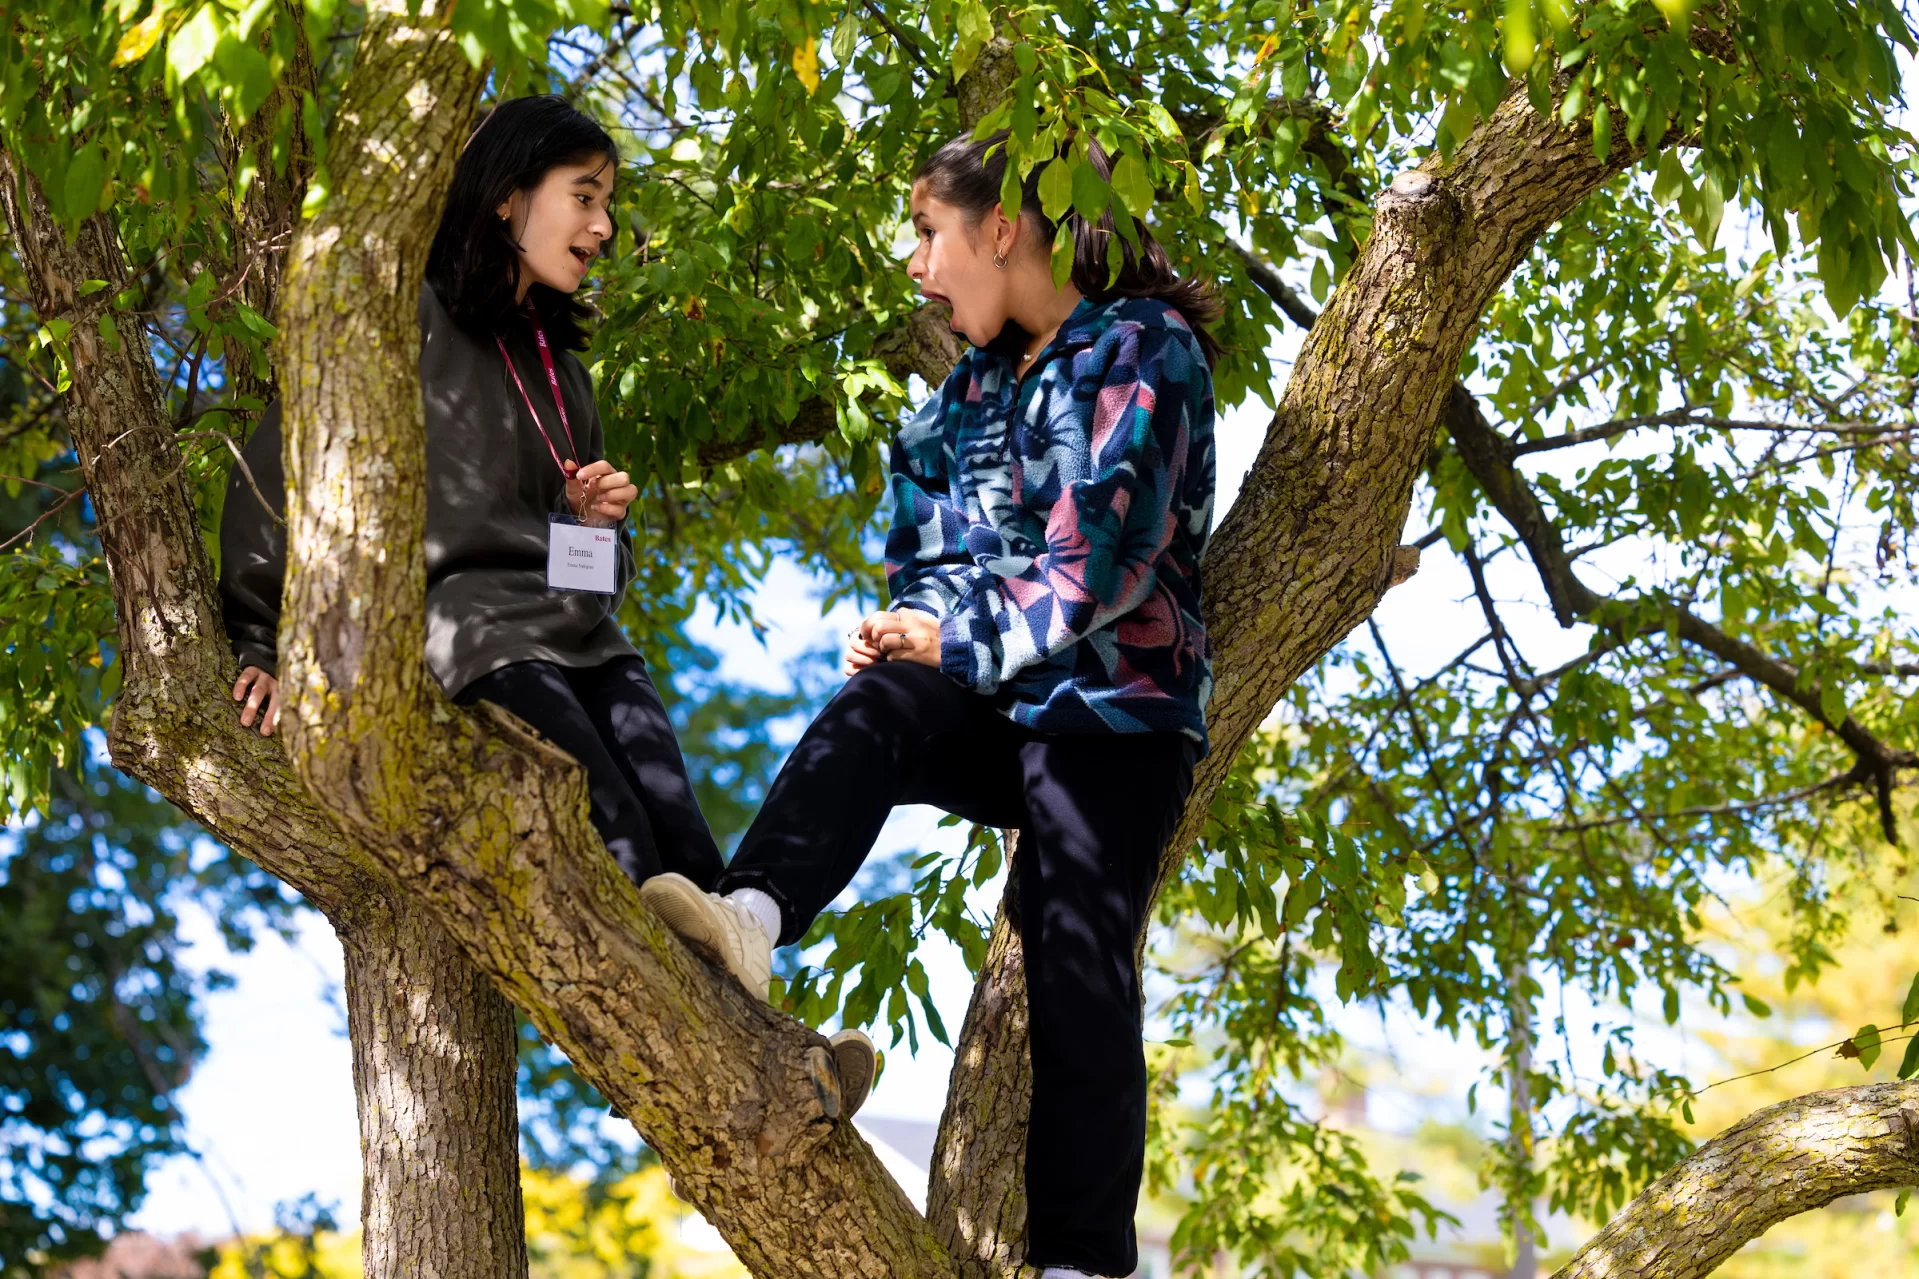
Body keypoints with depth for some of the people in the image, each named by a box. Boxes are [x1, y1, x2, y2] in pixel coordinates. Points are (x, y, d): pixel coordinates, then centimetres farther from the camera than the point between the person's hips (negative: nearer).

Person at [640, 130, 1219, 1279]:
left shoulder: (1144, 351, -3)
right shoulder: (980, 381, 20)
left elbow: (1103, 558, -14)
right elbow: (932, 547, 23)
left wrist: (960, 639, -11)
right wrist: (909, 631, 1)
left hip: (1112, 711, -6)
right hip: (998, 710, 6)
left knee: (1079, 969, -16)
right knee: (871, 714, -26)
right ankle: (753, 912, -52)